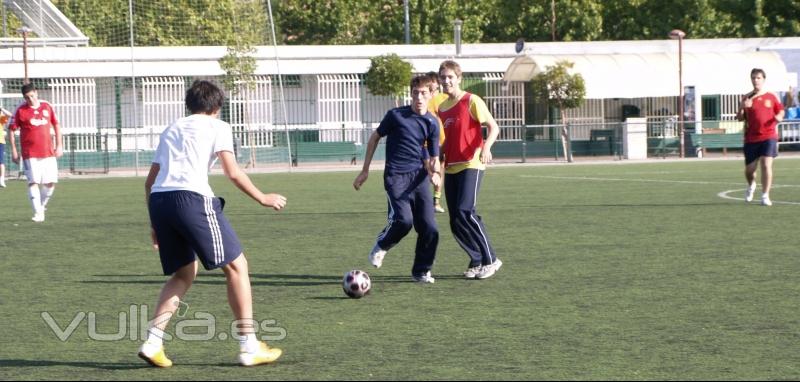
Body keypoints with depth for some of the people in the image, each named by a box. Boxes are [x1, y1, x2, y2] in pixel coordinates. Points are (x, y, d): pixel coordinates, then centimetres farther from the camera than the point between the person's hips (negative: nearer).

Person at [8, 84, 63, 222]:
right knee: (33, 182, -10)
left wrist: (59, 146, 10)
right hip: (30, 154, -4)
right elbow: (11, 130, 0)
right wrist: (14, 151, -4)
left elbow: (56, 125, 15)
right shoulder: (21, 110, -4)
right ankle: (38, 213, -9)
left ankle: (42, 205, 24)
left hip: (48, 152, 4)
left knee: (51, 182, 3)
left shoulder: (47, 106, 6)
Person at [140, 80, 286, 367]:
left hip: (158, 200, 6)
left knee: (184, 272, 22)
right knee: (236, 265, 6)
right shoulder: (218, 127, 12)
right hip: (192, 198, -6)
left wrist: (156, 223, 30)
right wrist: (263, 199, 10)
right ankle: (249, 348, 4)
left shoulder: (171, 130, 28)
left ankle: (153, 342, 8)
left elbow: (150, 180, 24)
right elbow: (232, 173, -1)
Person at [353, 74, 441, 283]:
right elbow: (375, 138, 8)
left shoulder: (432, 123, 6)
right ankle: (381, 246, 8)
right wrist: (365, 170, 9)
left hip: (419, 177, 4)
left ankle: (421, 271, 15)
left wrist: (434, 171, -13)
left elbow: (433, 157, 12)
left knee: (430, 229, -4)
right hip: (396, 177, -4)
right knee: (403, 220, -23)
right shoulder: (396, 115, -4)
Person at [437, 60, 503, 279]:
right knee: (455, 222, 2)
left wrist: (486, 147, -26)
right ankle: (476, 261, 14)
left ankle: (490, 260, -11)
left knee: (465, 212, -20)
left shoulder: (471, 101, -5)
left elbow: (493, 127, -9)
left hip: (471, 165, -7)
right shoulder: (442, 108, 15)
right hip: (451, 168, 7)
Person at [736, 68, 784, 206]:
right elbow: (739, 118, 5)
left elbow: (780, 111, 14)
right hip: (751, 138, 1)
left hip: (768, 137, -1)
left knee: (766, 165, -16)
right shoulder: (747, 98, 4)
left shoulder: (771, 97, 4)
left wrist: (779, 117, -10)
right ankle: (751, 186, 39)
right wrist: (742, 108, -16)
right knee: (749, 169, 5)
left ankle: (765, 195, -10)